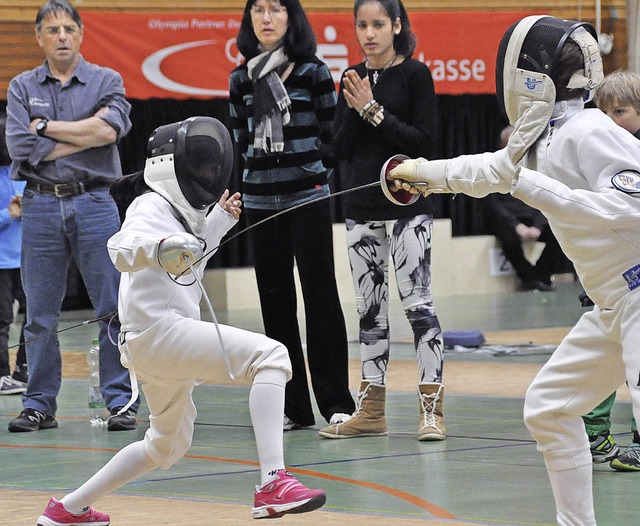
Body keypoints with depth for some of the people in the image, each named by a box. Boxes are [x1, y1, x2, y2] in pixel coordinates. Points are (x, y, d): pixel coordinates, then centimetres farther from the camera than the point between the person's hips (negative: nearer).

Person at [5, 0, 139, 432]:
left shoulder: (106, 82, 6)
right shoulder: (22, 88, 8)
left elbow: (110, 129, -14)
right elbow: (22, 149, -6)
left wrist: (46, 127, -7)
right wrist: (85, 135, -8)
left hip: (94, 205, -1)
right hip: (41, 206, 1)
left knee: (114, 310, -3)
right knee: (40, 316, 4)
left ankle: (121, 402, 3)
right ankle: (40, 405, 11)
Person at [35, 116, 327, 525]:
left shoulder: (181, 211, 17)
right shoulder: (151, 208, -10)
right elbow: (125, 249, -30)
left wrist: (220, 220, 32)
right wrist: (158, 249, -50)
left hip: (167, 339, 10)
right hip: (158, 330, -10)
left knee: (169, 446, 27)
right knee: (270, 356, -24)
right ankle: (274, 484, -36)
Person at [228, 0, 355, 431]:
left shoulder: (313, 72, -2)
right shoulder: (241, 79, 9)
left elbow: (331, 135, 0)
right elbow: (241, 141, 15)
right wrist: (262, 163, 5)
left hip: (307, 197, -4)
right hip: (260, 198, 4)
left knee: (321, 295, -4)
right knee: (275, 300, 5)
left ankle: (336, 403, 0)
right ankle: (292, 405, 11)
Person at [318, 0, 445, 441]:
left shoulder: (415, 74, -4)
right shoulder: (353, 80, 10)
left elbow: (425, 142, -12)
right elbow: (340, 147, 5)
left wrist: (375, 112, -16)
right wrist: (356, 110, -12)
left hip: (408, 205, -5)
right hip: (361, 208, 5)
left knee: (417, 302, -9)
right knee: (370, 309, 9)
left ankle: (432, 408, -8)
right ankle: (371, 410, 15)